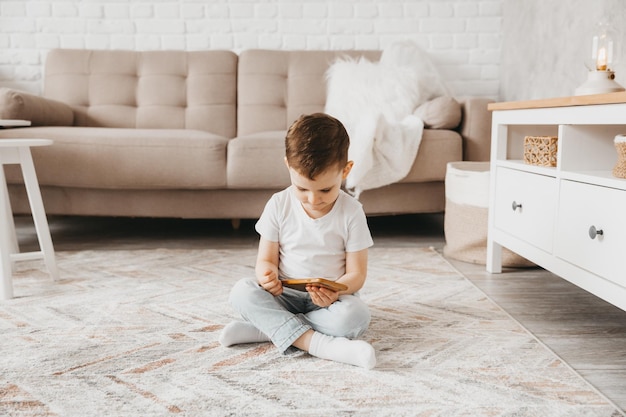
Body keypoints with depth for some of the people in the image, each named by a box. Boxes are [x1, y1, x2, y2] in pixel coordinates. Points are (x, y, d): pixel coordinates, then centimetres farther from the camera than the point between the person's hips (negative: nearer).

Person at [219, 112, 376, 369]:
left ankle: (267, 328, -23)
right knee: (242, 291, -26)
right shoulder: (279, 205, -4)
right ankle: (317, 342, -38)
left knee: (355, 315, -33)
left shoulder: (351, 212, -8)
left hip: (331, 298, -1)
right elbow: (266, 259, -1)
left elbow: (357, 273, -7)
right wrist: (268, 276, -26)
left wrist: (335, 291, -29)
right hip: (285, 295, 2)